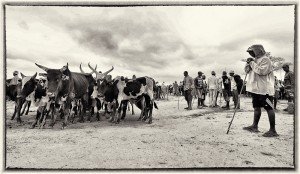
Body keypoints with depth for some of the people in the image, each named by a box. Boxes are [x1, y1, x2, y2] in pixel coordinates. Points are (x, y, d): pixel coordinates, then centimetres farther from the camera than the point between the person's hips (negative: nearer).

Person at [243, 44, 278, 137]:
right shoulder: (255, 60, 16)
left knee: (269, 108, -6)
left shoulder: (265, 59, -10)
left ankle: (273, 130, -4)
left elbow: (261, 71, -24)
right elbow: (247, 71, 20)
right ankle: (255, 126, 23)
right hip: (255, 88, 9)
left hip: (264, 89, -9)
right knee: (257, 107, 14)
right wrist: (248, 63, 0)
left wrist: (252, 63, -14)